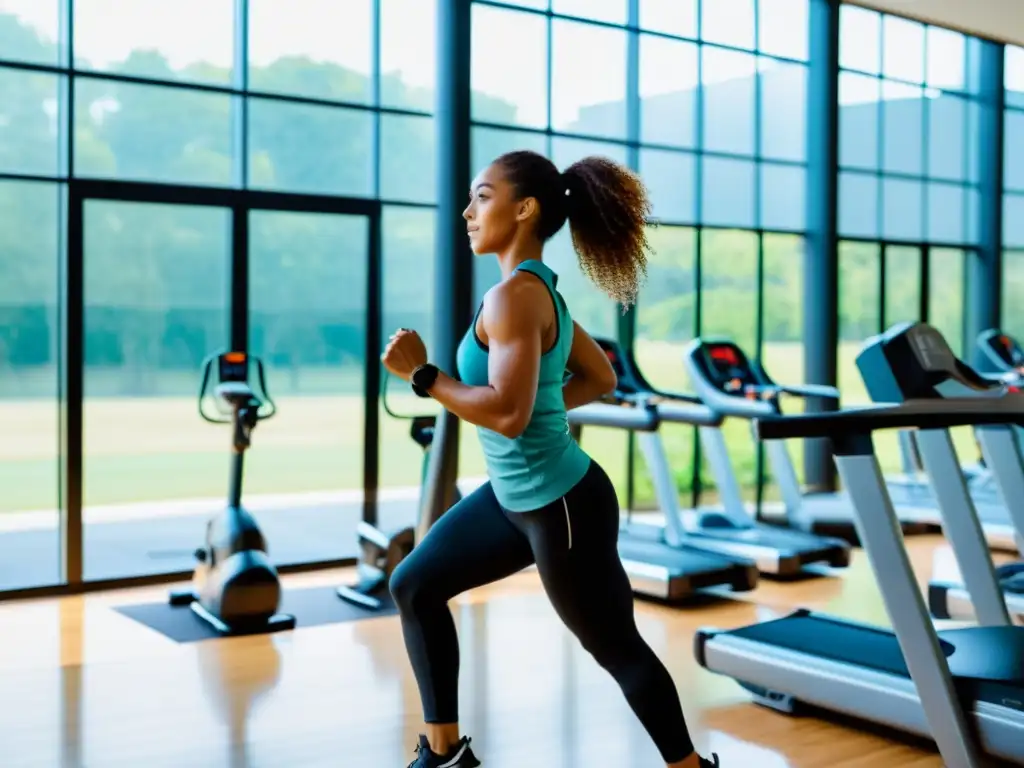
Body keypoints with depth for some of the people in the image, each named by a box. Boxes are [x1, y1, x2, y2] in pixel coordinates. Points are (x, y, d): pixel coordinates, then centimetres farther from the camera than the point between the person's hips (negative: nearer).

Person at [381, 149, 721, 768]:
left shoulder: (514, 297, -22)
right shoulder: (541, 291, 7)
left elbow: (507, 414, -31)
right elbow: (601, 378, 17)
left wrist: (422, 374, -22)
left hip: (562, 504, -10)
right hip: (515, 496, 10)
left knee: (617, 649, 6)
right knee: (414, 587, 14)